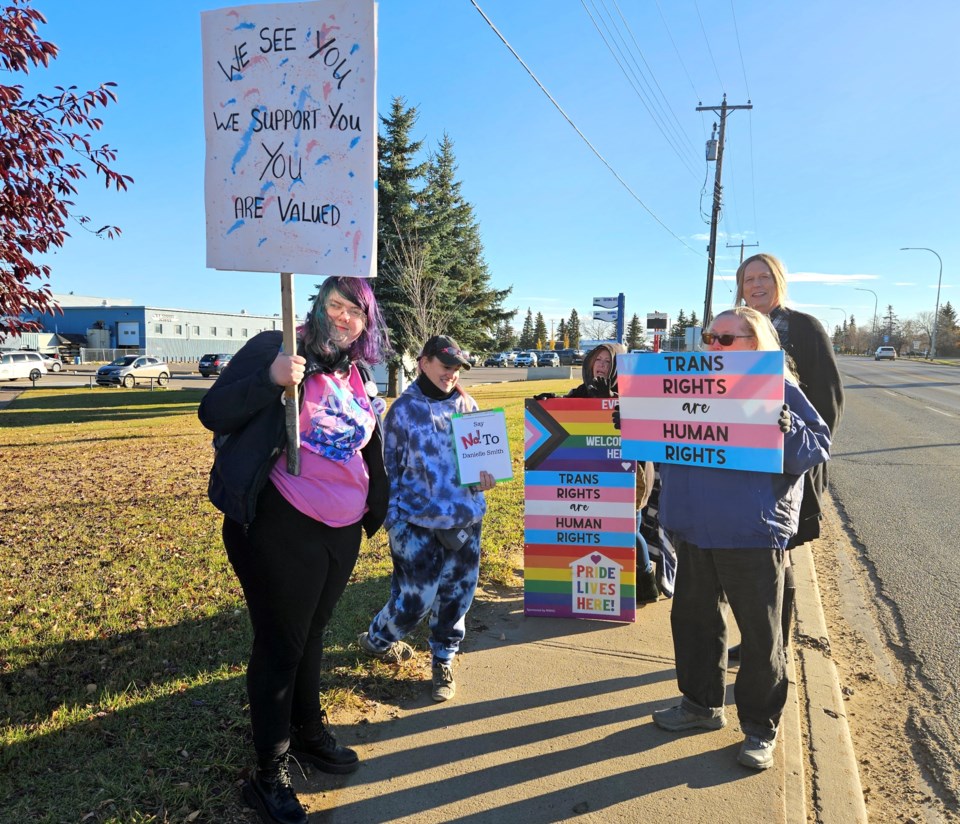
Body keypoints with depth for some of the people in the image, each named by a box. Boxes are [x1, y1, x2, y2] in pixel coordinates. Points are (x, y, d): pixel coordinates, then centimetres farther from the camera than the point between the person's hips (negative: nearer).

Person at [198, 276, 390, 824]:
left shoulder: (359, 377, 9)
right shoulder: (276, 349, -10)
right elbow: (213, 413, -14)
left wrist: (374, 511, 16)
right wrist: (271, 380, -29)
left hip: (343, 532, 6)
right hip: (282, 529, -6)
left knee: (312, 633, 23)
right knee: (280, 644, 6)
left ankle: (309, 731, 43)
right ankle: (270, 772, 24)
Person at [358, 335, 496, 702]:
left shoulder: (467, 405, 4)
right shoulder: (404, 409, -5)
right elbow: (389, 467, -1)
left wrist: (487, 476, -8)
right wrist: (393, 518, -4)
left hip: (465, 519, 4)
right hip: (418, 523, -4)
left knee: (457, 596, 10)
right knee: (416, 597, 2)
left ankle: (443, 662, 32)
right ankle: (376, 639, 33)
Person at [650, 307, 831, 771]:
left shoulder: (781, 391, -4)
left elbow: (818, 448, -9)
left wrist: (786, 428, -25)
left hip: (752, 536, -5)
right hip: (693, 530, 6)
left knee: (760, 635, 6)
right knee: (693, 620, 17)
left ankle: (760, 729, 23)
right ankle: (702, 704, 36)